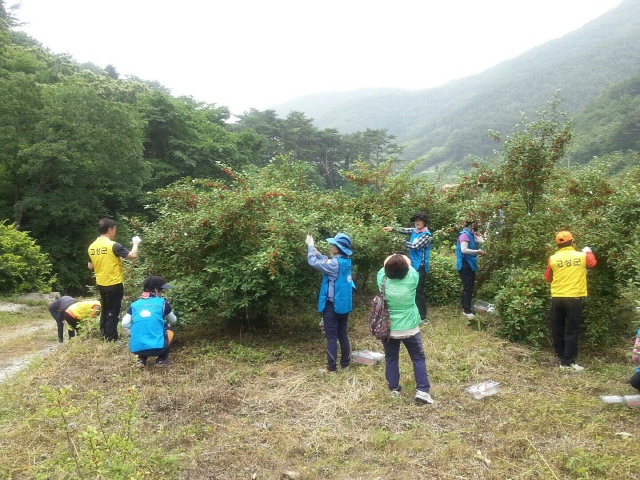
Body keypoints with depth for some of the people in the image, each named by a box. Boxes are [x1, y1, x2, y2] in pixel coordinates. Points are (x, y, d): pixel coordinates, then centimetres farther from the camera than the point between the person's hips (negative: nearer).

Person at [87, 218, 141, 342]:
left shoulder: (92, 247, 2)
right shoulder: (113, 245, -19)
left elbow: (90, 266, 11)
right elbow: (133, 255, -19)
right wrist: (135, 243, -2)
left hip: (101, 283, 7)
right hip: (114, 284, -7)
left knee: (105, 309, 22)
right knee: (113, 311, 4)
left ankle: (103, 333, 32)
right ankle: (111, 338, 9)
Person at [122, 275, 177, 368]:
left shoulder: (134, 304, 13)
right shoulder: (162, 302, 7)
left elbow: (125, 324, 5)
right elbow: (173, 321, 21)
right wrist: (165, 323, 46)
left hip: (136, 348, 3)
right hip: (156, 347, -3)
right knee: (169, 329, 28)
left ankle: (141, 359, 17)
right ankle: (162, 359, 17)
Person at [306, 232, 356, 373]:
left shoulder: (335, 263, -22)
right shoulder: (345, 261, 3)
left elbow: (314, 262, -18)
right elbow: (326, 261, 16)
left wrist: (310, 245, -5)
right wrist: (316, 250, 10)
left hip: (332, 305, -8)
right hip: (343, 303, 8)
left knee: (331, 337, 2)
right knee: (342, 334, 17)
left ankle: (331, 368, 10)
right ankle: (346, 363, 26)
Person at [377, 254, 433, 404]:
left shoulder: (383, 280, -13)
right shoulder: (411, 279, -16)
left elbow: (384, 266, 9)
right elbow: (410, 265, 7)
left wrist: (391, 260, 22)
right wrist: (404, 260, 21)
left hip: (389, 329, 2)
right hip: (409, 328, -1)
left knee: (391, 359, 17)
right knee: (418, 358, 12)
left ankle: (394, 389, 26)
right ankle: (422, 391, 9)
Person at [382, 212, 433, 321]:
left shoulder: (426, 234, -13)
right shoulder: (414, 231, 11)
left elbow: (415, 246, -20)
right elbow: (404, 230, 4)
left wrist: (404, 242, -7)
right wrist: (392, 228, -11)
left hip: (420, 267, -8)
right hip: (413, 265, 8)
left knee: (418, 291, -4)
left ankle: (422, 317, 4)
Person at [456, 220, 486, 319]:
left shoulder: (471, 234, 13)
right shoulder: (465, 234, -16)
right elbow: (464, 250, -26)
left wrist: (478, 240, 3)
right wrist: (477, 251, -23)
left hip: (470, 264, 10)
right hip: (465, 265, -10)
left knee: (469, 286, 17)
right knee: (468, 287, -8)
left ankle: (464, 306, 28)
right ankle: (467, 310, -4)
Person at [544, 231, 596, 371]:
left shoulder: (553, 259, -1)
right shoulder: (582, 256, -2)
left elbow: (548, 278, 10)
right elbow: (592, 263, 21)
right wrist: (588, 252, 38)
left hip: (557, 298, 2)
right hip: (574, 298, -2)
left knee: (558, 330, 12)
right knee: (572, 331, 2)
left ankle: (561, 357, 20)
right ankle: (568, 361, 1)